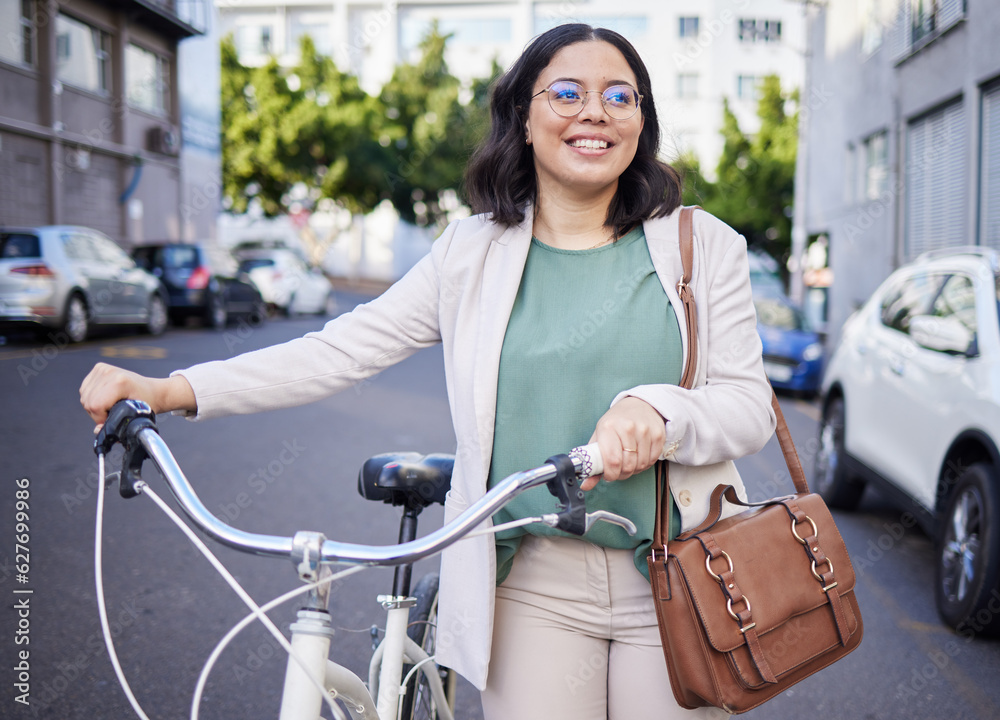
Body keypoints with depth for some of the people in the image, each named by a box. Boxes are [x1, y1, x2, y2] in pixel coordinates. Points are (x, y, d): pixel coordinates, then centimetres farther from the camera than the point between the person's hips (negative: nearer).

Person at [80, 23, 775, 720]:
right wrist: (170, 389, -8)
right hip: (531, 581, 0)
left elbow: (751, 404, -1)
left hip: (672, 585, 1)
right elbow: (343, 349, 0)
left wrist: (657, 410, -23)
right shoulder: (475, 252, 4)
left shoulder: (703, 245, 2)